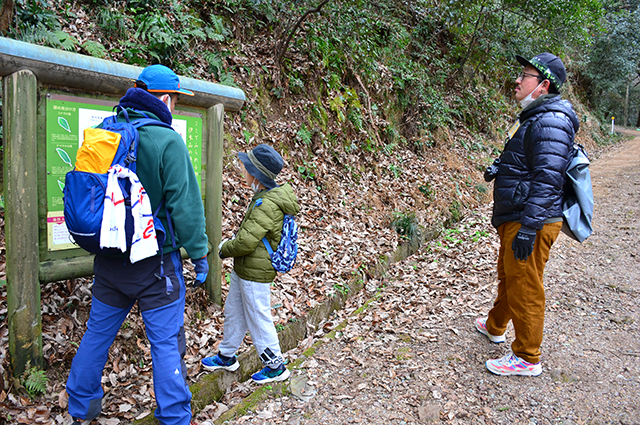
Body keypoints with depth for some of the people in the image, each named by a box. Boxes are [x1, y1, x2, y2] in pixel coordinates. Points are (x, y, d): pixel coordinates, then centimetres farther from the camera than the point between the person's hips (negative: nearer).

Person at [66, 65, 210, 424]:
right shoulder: (168, 141, -17)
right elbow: (185, 204, -18)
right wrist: (199, 252, -8)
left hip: (109, 257, 6)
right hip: (155, 264, -6)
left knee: (97, 333, 22)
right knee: (167, 343, 7)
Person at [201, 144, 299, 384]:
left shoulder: (267, 205, -27)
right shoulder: (267, 197, 6)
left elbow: (246, 242, -29)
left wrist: (224, 250, -10)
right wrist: (230, 243, 7)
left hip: (255, 274, -10)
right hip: (243, 269, 10)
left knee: (258, 319, 4)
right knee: (233, 311, 22)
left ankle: (275, 367, 22)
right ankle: (226, 357, 41)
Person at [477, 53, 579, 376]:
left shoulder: (551, 122, -19)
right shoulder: (534, 116, 15)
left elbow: (548, 179, -26)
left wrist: (528, 226, -28)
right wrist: (499, 167, 5)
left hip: (531, 223, -11)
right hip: (514, 218, 11)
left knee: (525, 288, 0)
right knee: (508, 276, 25)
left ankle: (527, 358, 15)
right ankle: (495, 326, 45)